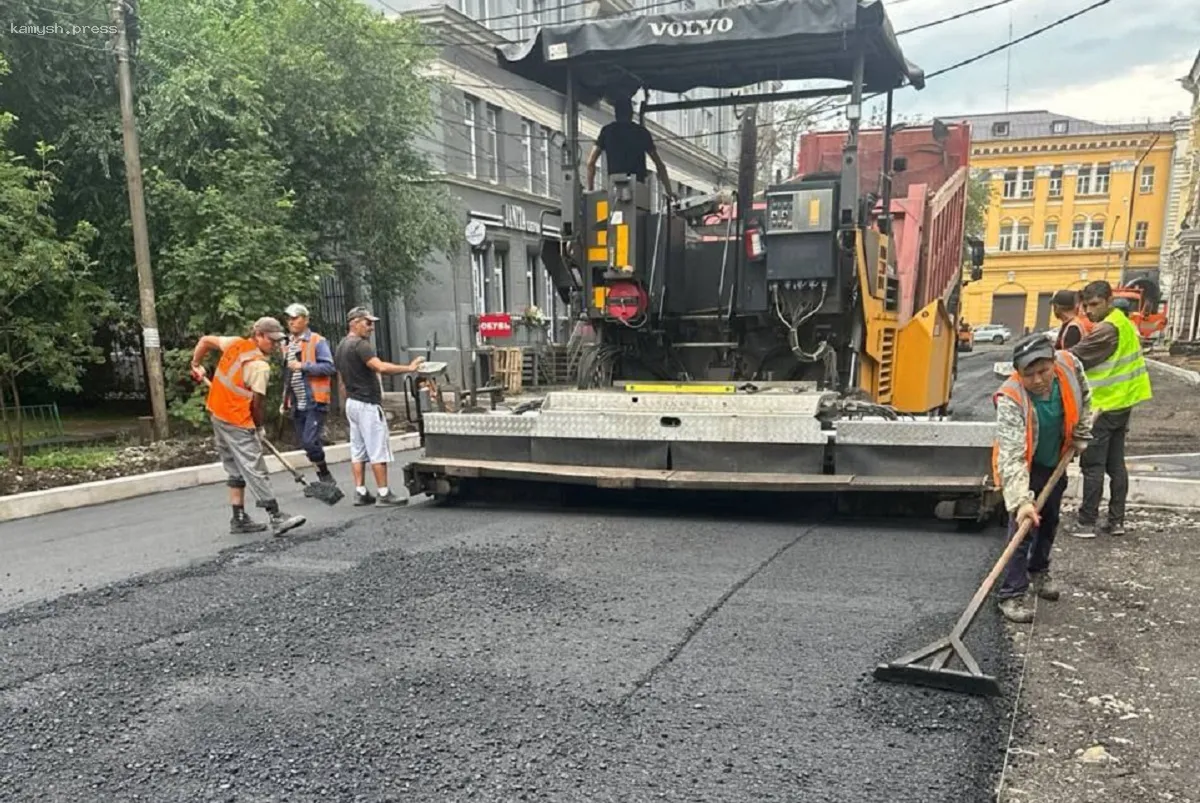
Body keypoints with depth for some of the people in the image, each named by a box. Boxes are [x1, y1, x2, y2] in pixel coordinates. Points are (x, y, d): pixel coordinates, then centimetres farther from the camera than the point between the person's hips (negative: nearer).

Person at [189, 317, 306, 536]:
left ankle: (239, 519, 19)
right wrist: (259, 427, 2)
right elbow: (258, 402, -14)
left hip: (217, 414, 9)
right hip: (237, 422, -9)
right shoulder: (260, 366, -17)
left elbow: (205, 340, 16)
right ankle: (277, 518, -11)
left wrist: (196, 365, 28)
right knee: (255, 470, -10)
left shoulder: (235, 343, 4)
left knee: (237, 470, 14)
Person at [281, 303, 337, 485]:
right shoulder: (288, 345, 16)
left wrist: (303, 366, -22)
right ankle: (323, 478, 21)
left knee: (310, 441, -15)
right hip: (297, 404, 8)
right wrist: (285, 401, 22)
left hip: (315, 401, -8)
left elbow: (329, 367, -17)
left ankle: (325, 475, 4)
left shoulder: (317, 341, -7)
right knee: (304, 443, 10)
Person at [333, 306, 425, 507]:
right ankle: (383, 494, -4)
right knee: (378, 450, -6)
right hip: (367, 404, -10)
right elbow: (381, 367, -29)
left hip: (352, 403, 10)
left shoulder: (341, 347, 16)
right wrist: (409, 368, -26)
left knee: (357, 450, 10)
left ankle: (360, 493, 12)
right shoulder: (360, 345, -15)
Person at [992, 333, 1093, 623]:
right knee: (1023, 526, -13)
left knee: (1049, 522, 21)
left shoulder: (1070, 365, -24)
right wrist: (1021, 500, -53)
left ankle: (1039, 572, 43)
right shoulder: (1011, 401, -39)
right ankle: (1012, 595, -5)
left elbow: (1083, 398, 2)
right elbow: (1011, 457, -44)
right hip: (1024, 468, -6)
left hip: (1055, 463, 6)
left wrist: (1080, 435, 4)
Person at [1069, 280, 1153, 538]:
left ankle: (1087, 522, 0)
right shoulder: (1124, 324, 12)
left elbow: (1075, 357, -20)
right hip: (1122, 403, 10)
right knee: (1116, 464, 12)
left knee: (1093, 466, -4)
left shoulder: (1107, 329, -19)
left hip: (1103, 406, -10)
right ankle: (1116, 521, 17)